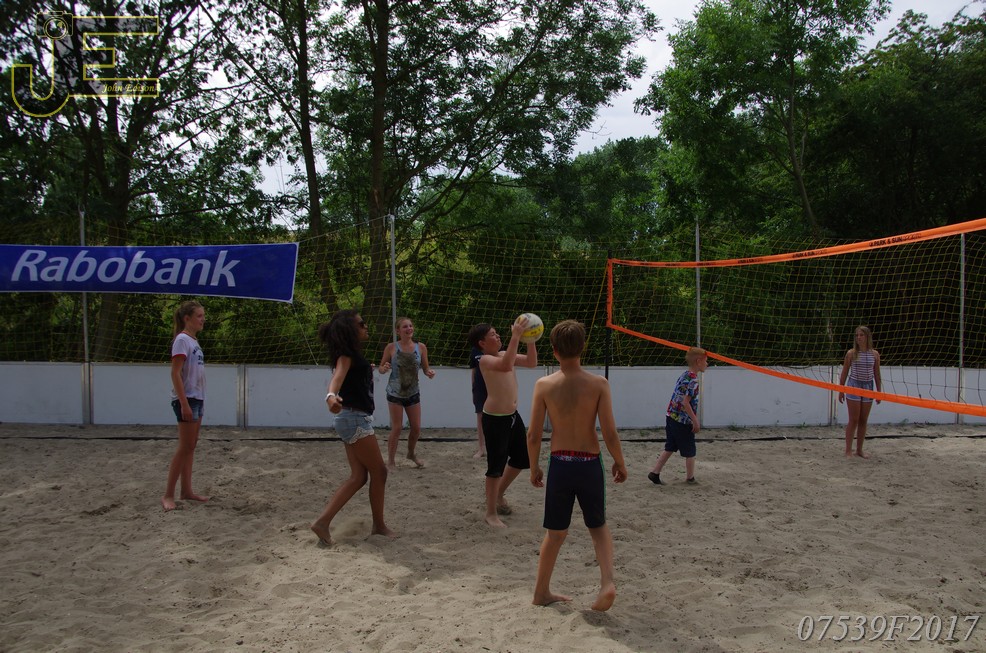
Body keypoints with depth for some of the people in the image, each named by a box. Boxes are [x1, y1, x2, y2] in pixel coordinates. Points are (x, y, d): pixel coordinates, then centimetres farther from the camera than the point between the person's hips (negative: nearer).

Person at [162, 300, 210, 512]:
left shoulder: (193, 340, 14)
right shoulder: (182, 340, -12)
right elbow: (175, 373, -17)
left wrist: (199, 403, 15)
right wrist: (184, 403, -22)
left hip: (197, 399, 9)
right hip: (186, 399, -9)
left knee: (190, 446, 11)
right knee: (185, 447, -7)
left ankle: (186, 490, 17)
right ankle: (168, 495, -1)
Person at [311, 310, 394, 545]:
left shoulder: (352, 353, 14)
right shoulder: (346, 354, -14)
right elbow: (338, 375, -36)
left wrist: (368, 370, 62)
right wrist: (331, 395, -58)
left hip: (355, 419, 10)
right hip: (355, 419, -10)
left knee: (358, 476, 6)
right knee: (379, 471, 2)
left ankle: (323, 521, -1)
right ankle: (379, 524, 14)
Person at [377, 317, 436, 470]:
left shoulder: (421, 347, -4)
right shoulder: (391, 347, -10)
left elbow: (425, 368, 4)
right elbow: (381, 368, -2)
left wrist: (430, 373, -18)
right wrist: (384, 369, -25)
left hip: (413, 393, 3)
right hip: (395, 393, -3)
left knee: (416, 428, 9)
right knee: (396, 428, -3)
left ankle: (411, 453, 36)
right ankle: (391, 461, 12)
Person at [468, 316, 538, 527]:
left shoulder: (504, 354, 8)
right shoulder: (485, 360, -17)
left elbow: (531, 362, 11)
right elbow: (506, 366, -37)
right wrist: (515, 336, -35)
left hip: (512, 415, 9)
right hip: (495, 419, -9)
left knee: (522, 459, 19)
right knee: (496, 466, -2)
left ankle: (499, 494, 39)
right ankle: (491, 513, 12)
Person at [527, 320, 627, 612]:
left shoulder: (544, 385, -8)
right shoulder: (598, 384, -10)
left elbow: (533, 435, -5)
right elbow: (610, 433, -11)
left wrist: (534, 468, 10)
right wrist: (620, 463, 6)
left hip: (559, 464, 1)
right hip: (589, 464, 0)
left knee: (555, 532, 18)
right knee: (598, 526, 21)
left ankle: (542, 591, 29)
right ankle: (607, 581, 1)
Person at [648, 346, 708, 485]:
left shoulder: (683, 375, 11)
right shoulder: (693, 380, -17)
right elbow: (686, 403, -22)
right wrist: (695, 421, -16)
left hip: (671, 417, 9)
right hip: (683, 422, -9)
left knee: (669, 448, 15)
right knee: (690, 452, 8)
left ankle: (654, 473, 14)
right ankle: (690, 478, 20)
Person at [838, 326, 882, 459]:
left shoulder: (875, 354, 4)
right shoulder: (851, 353, -3)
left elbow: (877, 374, 8)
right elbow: (844, 373, 1)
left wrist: (879, 392, 6)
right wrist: (841, 390, -1)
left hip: (868, 388, 3)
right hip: (853, 387, -3)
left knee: (863, 421, 8)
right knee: (853, 420, -4)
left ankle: (859, 449, 17)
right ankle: (848, 450, 0)